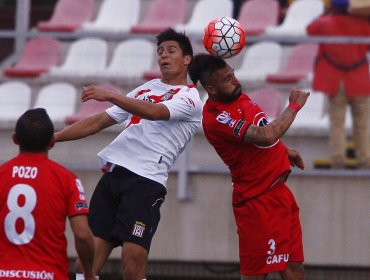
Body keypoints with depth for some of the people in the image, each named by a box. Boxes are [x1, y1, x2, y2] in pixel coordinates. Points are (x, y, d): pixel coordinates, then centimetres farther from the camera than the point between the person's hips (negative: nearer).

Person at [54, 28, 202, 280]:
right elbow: (99, 122, 29)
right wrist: (51, 137, 22)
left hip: (146, 181, -6)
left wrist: (111, 96, -27)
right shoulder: (146, 90, 26)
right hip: (113, 174, 6)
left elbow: (154, 112, -17)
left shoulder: (189, 97, 3)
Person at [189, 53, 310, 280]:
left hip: (279, 191, 9)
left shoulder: (237, 96, 6)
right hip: (258, 200, -9)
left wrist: (284, 150, 16)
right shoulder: (216, 117, -24)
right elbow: (266, 136, -32)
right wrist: (294, 107, -18)